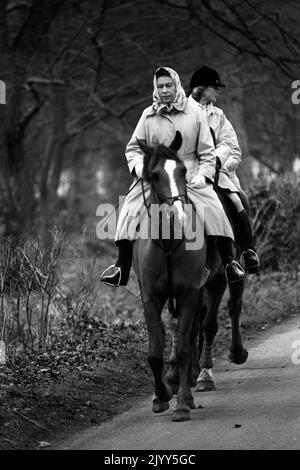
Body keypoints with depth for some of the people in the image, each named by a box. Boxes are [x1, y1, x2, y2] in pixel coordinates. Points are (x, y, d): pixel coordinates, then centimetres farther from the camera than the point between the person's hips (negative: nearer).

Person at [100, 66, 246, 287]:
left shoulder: (194, 113, 6)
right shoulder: (148, 115, 9)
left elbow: (207, 151, 8)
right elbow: (134, 148, 12)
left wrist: (203, 174, -7)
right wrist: (139, 166, -8)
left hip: (190, 176, -1)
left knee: (214, 209, -22)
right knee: (129, 211, -18)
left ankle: (229, 261, -14)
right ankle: (122, 266, -12)